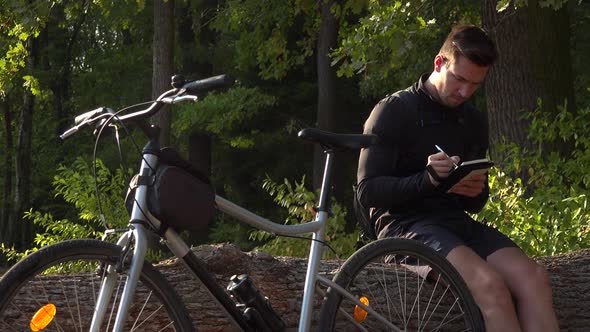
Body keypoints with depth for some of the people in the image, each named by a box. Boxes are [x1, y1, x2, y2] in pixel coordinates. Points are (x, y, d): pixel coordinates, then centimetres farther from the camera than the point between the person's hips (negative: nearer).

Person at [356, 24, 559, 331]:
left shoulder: (473, 121, 16)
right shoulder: (393, 112, -1)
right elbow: (367, 190, -6)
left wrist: (476, 192, -5)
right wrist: (427, 179, -22)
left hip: (456, 222, 6)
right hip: (406, 222, -6)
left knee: (533, 278, -24)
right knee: (490, 284, -32)